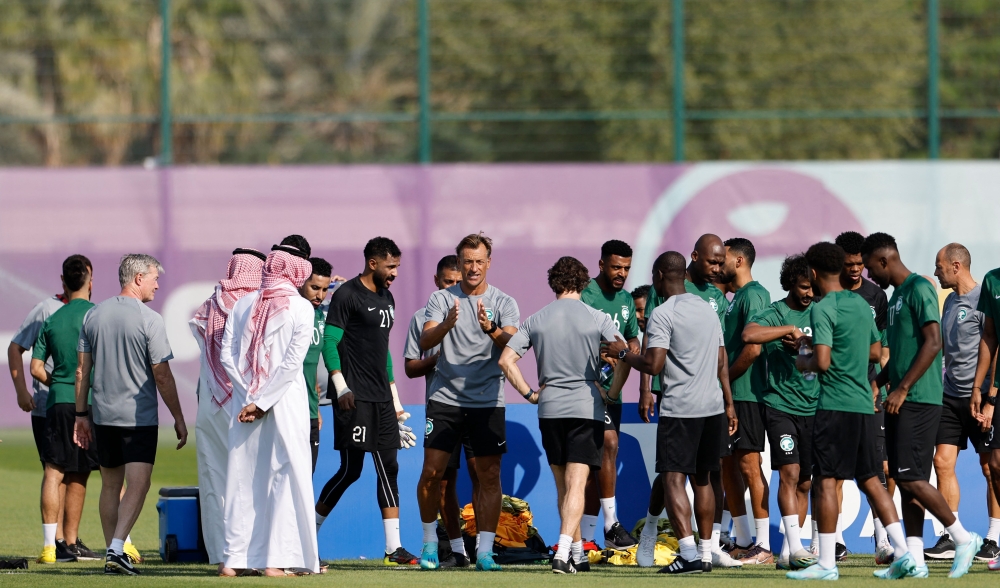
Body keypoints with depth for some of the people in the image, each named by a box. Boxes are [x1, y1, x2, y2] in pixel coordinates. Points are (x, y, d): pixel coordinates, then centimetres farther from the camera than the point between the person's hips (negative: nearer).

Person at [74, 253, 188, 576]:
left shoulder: (93, 316, 6)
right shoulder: (149, 320, -10)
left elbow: (82, 370, 8)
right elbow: (162, 376, -9)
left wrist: (81, 413, 16)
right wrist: (178, 418, -1)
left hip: (103, 416, 6)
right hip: (139, 416, -6)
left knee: (111, 486, 14)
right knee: (137, 486, -8)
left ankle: (113, 553, 19)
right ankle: (117, 549, -23)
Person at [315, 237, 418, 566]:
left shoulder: (386, 297, 17)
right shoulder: (347, 295, -8)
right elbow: (329, 343, -11)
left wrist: (395, 399, 22)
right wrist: (341, 388, -19)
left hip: (382, 399, 8)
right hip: (355, 399, -8)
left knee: (389, 469, 3)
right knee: (351, 470, -8)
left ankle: (393, 548, 3)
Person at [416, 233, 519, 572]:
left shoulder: (503, 303, 3)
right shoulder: (442, 299, 4)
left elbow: (511, 345, -12)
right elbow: (425, 342, -9)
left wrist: (492, 330, -33)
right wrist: (446, 325, -29)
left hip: (488, 401, 0)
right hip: (446, 397, 0)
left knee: (490, 476, -3)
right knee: (431, 472, -2)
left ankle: (484, 551, 2)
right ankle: (430, 543, 15)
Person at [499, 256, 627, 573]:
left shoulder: (536, 320, 4)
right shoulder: (597, 318, -3)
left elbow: (506, 360, -1)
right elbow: (625, 356, -12)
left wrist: (529, 393, 7)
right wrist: (612, 393, 0)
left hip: (549, 408, 2)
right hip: (586, 407, -2)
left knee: (563, 486, 15)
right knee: (576, 485, -7)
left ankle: (577, 552, 22)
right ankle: (564, 551, -22)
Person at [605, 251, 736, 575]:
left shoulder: (663, 314, -10)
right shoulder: (708, 310, 14)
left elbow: (654, 364, -17)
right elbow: (722, 362, 17)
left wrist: (623, 353, -1)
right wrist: (729, 404, 22)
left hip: (679, 410, -7)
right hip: (713, 408, 7)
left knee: (673, 479, -8)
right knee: (702, 478, 16)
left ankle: (689, 553, -22)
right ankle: (706, 552, 18)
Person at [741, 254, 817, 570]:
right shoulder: (774, 313, -5)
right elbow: (749, 335, -25)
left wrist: (803, 347, -10)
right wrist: (791, 330, -21)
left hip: (813, 408, 5)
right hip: (780, 405, -5)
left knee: (804, 483, 6)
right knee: (790, 473, -15)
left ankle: (787, 554, 11)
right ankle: (796, 547, -17)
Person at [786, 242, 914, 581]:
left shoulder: (822, 309, -11)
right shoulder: (861, 304, 13)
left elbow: (823, 362, -20)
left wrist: (803, 363, 2)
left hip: (835, 406, -8)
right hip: (863, 403, 8)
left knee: (825, 480, -3)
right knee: (870, 478, 11)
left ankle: (826, 563, -3)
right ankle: (902, 554, 3)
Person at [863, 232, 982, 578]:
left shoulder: (919, 289, -10)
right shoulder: (896, 295, 19)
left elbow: (932, 343, -19)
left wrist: (902, 389, -19)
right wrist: (875, 384, 17)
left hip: (919, 401, -10)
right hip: (900, 402, 10)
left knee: (911, 478, -12)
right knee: (905, 481, 5)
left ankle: (963, 538, -2)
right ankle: (914, 559, 5)